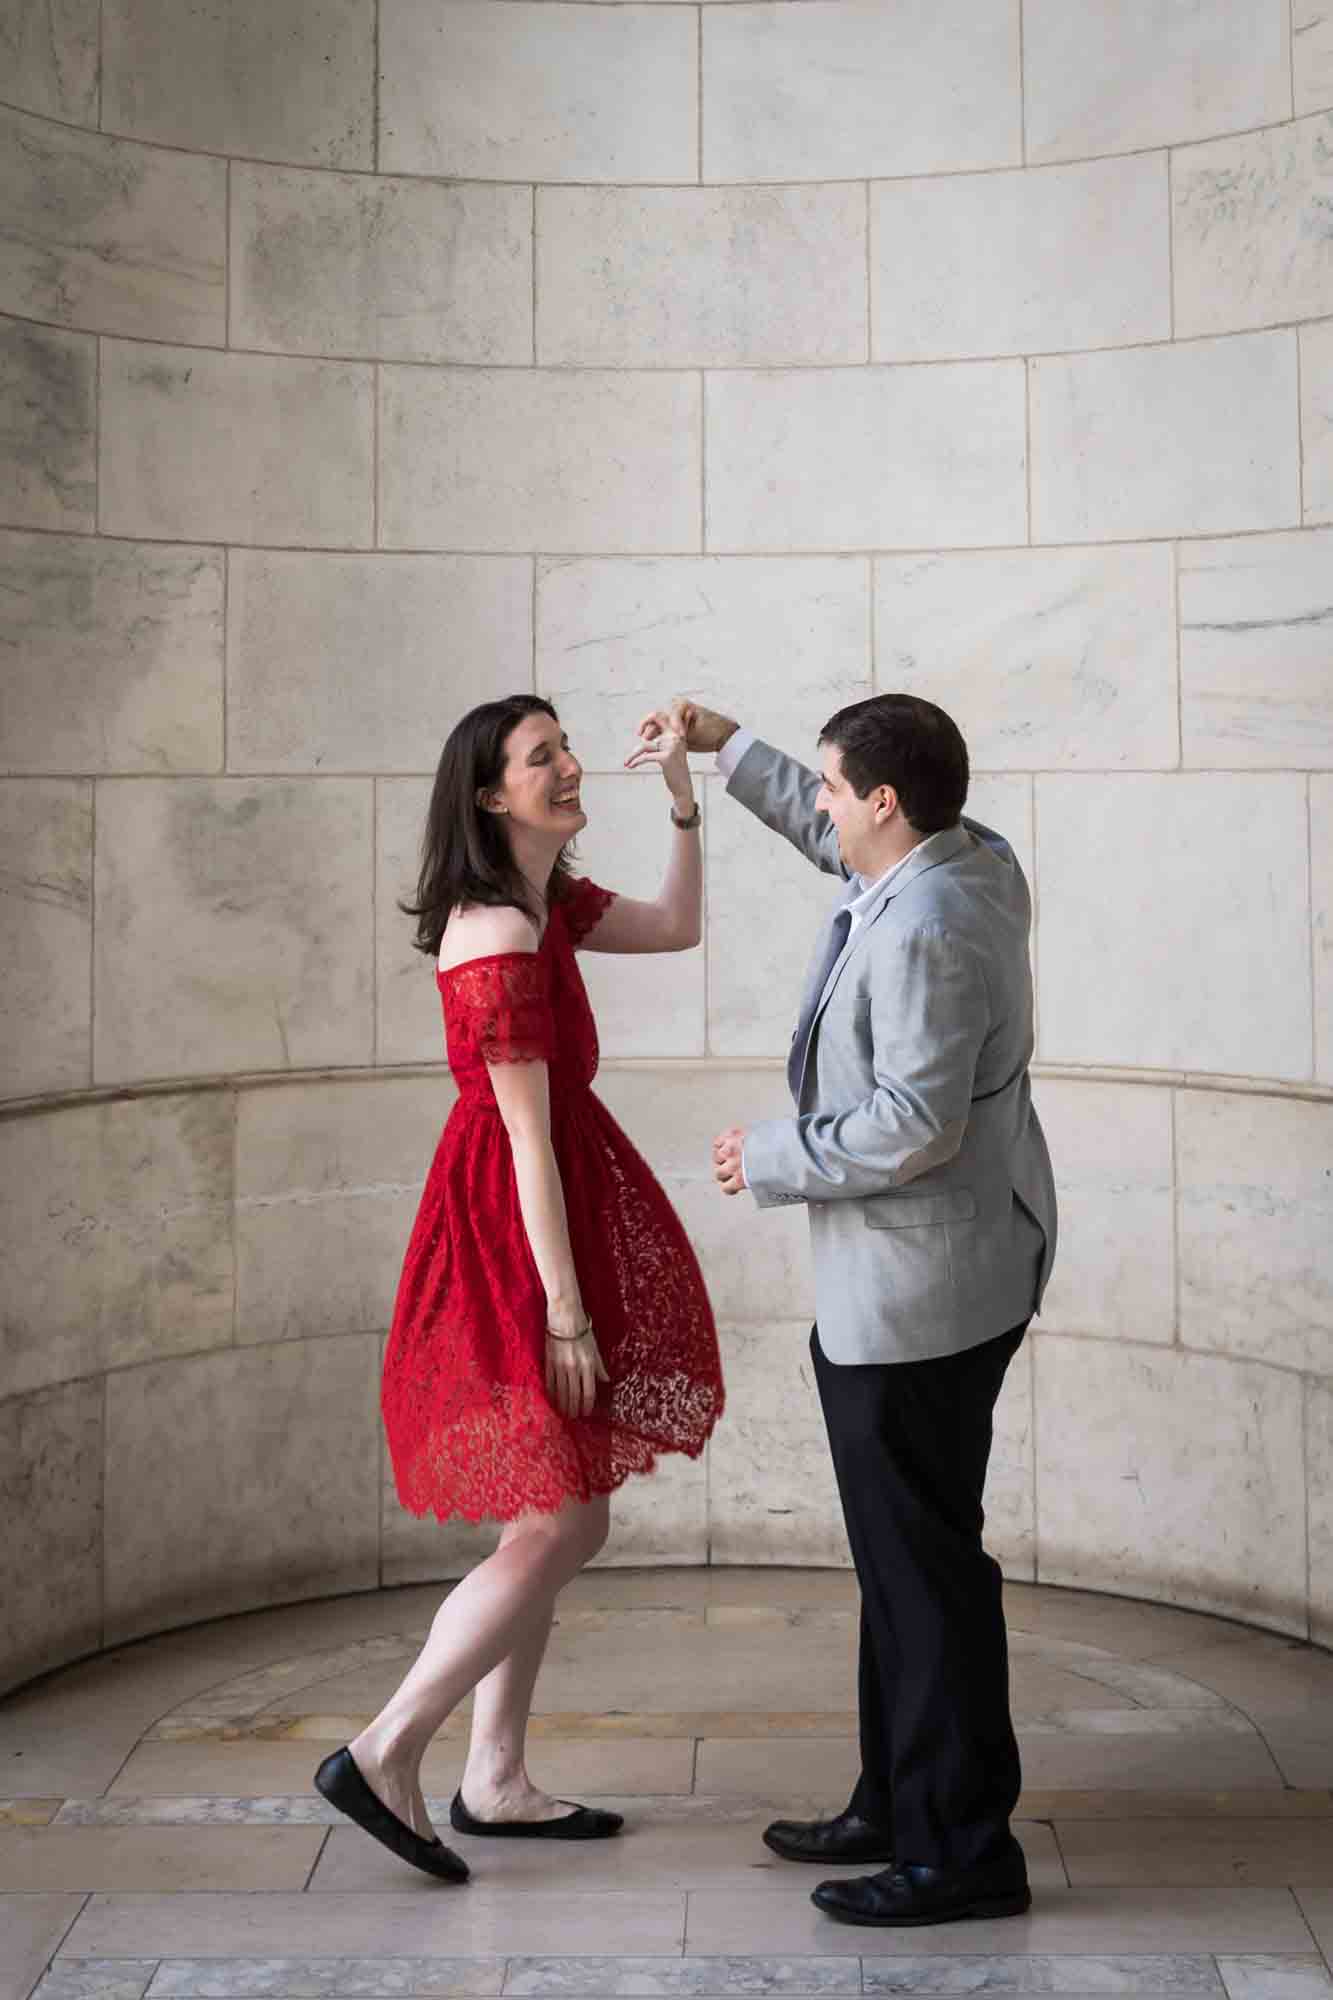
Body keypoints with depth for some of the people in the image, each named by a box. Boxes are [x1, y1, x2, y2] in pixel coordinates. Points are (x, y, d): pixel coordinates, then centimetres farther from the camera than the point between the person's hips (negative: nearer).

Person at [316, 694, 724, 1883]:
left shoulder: (549, 903, 9)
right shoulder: (498, 938, -20)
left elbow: (676, 928, 23)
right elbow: (528, 1134, -21)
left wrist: (684, 800, 10)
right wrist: (564, 1308, -20)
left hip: (536, 1221, 10)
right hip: (517, 1235, -10)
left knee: (559, 1522, 14)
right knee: (558, 1529, -6)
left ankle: (495, 1782, 22)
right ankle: (384, 1756, 2)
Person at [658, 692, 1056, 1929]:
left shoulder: (922, 931, -23)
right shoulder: (973, 858, 7)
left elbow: (914, 1124, -28)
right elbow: (836, 843, 27)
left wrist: (772, 1161, -14)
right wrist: (727, 748, 28)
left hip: (918, 1289, -11)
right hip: (944, 1274, 11)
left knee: (923, 1560, -2)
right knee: (905, 1550, 19)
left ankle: (962, 1850, 9)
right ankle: (901, 1805, 31)